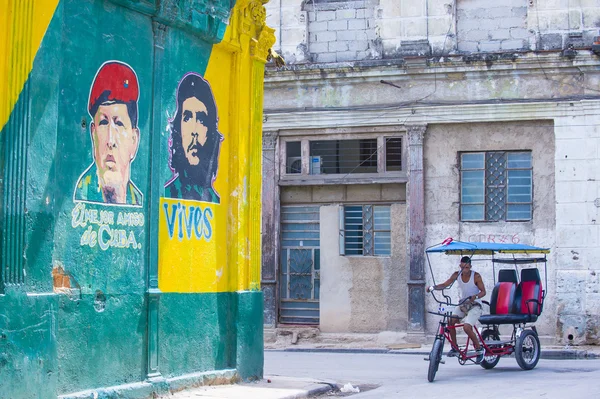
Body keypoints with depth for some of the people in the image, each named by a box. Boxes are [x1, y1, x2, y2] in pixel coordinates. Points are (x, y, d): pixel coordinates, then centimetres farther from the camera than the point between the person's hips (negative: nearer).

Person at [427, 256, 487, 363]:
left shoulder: (476, 276, -13)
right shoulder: (457, 275, -3)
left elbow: (483, 291, -11)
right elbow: (445, 284, -7)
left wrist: (475, 296, -32)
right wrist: (434, 287, -25)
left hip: (474, 306, -5)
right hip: (462, 305, 5)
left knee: (466, 327, -25)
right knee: (450, 321, -18)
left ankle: (479, 348, -3)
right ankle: (455, 348, -4)